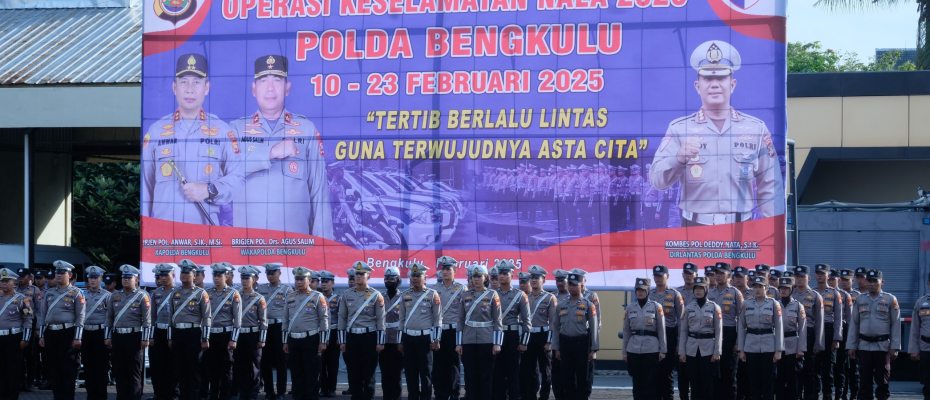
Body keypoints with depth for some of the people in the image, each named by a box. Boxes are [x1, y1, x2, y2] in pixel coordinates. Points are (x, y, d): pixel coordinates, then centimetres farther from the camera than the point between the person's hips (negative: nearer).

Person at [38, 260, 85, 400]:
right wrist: (41, 335, 7)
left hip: (67, 332, -4)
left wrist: (77, 338, -11)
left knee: (68, 370, -2)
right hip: (50, 333, 5)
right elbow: (42, 315, 14)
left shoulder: (76, 293, 0)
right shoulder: (49, 293, 13)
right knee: (54, 369, 8)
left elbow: (80, 316, -4)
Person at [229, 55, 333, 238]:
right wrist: (271, 152, -18)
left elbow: (319, 192, 4)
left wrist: (321, 243, -2)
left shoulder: (307, 129, 7)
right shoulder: (237, 129, 9)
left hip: (295, 239, 0)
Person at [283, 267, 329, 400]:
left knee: (312, 373, -1)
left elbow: (324, 320, -4)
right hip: (293, 340, 5)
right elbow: (286, 320, 18)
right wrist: (285, 341, 14)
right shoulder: (290, 297, 12)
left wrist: (323, 342, -8)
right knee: (296, 373, 8)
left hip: (310, 340, -5)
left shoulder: (317, 297, -2)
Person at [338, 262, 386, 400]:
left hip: (369, 337, -3)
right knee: (353, 372, 5)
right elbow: (342, 318, 8)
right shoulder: (346, 295, 6)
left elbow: (380, 319, -3)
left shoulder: (376, 295, -2)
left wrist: (380, 342, -7)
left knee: (369, 372, 1)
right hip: (351, 337, 3)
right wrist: (342, 341, 4)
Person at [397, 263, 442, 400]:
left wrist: (436, 340, -8)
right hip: (408, 338, 4)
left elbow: (438, 319, -3)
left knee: (425, 372, -1)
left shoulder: (432, 295, -2)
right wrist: (400, 341, 10)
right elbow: (401, 319, 13)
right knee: (410, 372, 7)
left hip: (425, 337, -4)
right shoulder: (405, 295, 9)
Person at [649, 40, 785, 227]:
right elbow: (657, 180, -8)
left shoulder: (757, 128, 6)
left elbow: (769, 189, 7)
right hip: (695, 227, -1)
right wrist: (680, 157, -26)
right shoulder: (679, 129, 3)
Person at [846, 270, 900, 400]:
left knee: (882, 380, 2)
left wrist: (894, 347, -6)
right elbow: (854, 324, 10)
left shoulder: (890, 300, 1)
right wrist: (851, 346, 4)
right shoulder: (860, 299, 9)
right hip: (864, 346, 2)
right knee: (864, 380, 3)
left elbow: (896, 325, -1)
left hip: (883, 346, -2)